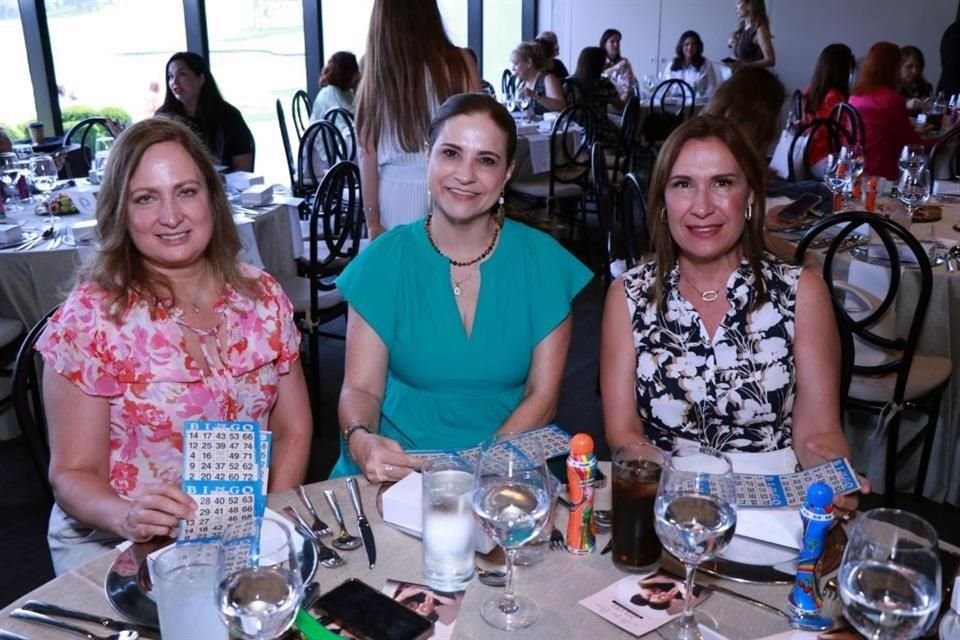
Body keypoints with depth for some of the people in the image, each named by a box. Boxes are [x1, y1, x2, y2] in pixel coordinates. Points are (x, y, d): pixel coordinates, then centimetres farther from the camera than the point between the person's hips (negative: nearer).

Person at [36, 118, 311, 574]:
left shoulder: (261, 297, 0)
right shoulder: (89, 319, -10)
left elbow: (292, 432, 6)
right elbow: (74, 474, -7)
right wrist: (128, 516, -27)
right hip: (117, 546, -2)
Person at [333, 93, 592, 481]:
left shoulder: (543, 262, -3)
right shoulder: (384, 261, -3)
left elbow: (542, 394, -2)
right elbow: (360, 388, -3)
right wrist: (361, 440, -25)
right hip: (400, 469, 1)